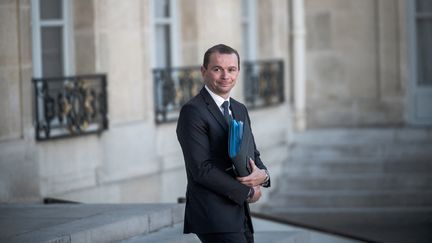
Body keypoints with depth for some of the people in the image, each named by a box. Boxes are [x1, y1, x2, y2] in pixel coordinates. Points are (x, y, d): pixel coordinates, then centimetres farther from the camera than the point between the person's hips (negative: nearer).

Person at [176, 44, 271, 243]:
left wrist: (262, 174, -5)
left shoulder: (240, 110, 16)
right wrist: (247, 192, -11)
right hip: (213, 215, -8)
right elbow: (202, 169, -17)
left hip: (239, 212, 8)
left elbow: (252, 155, 20)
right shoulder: (193, 112, -11)